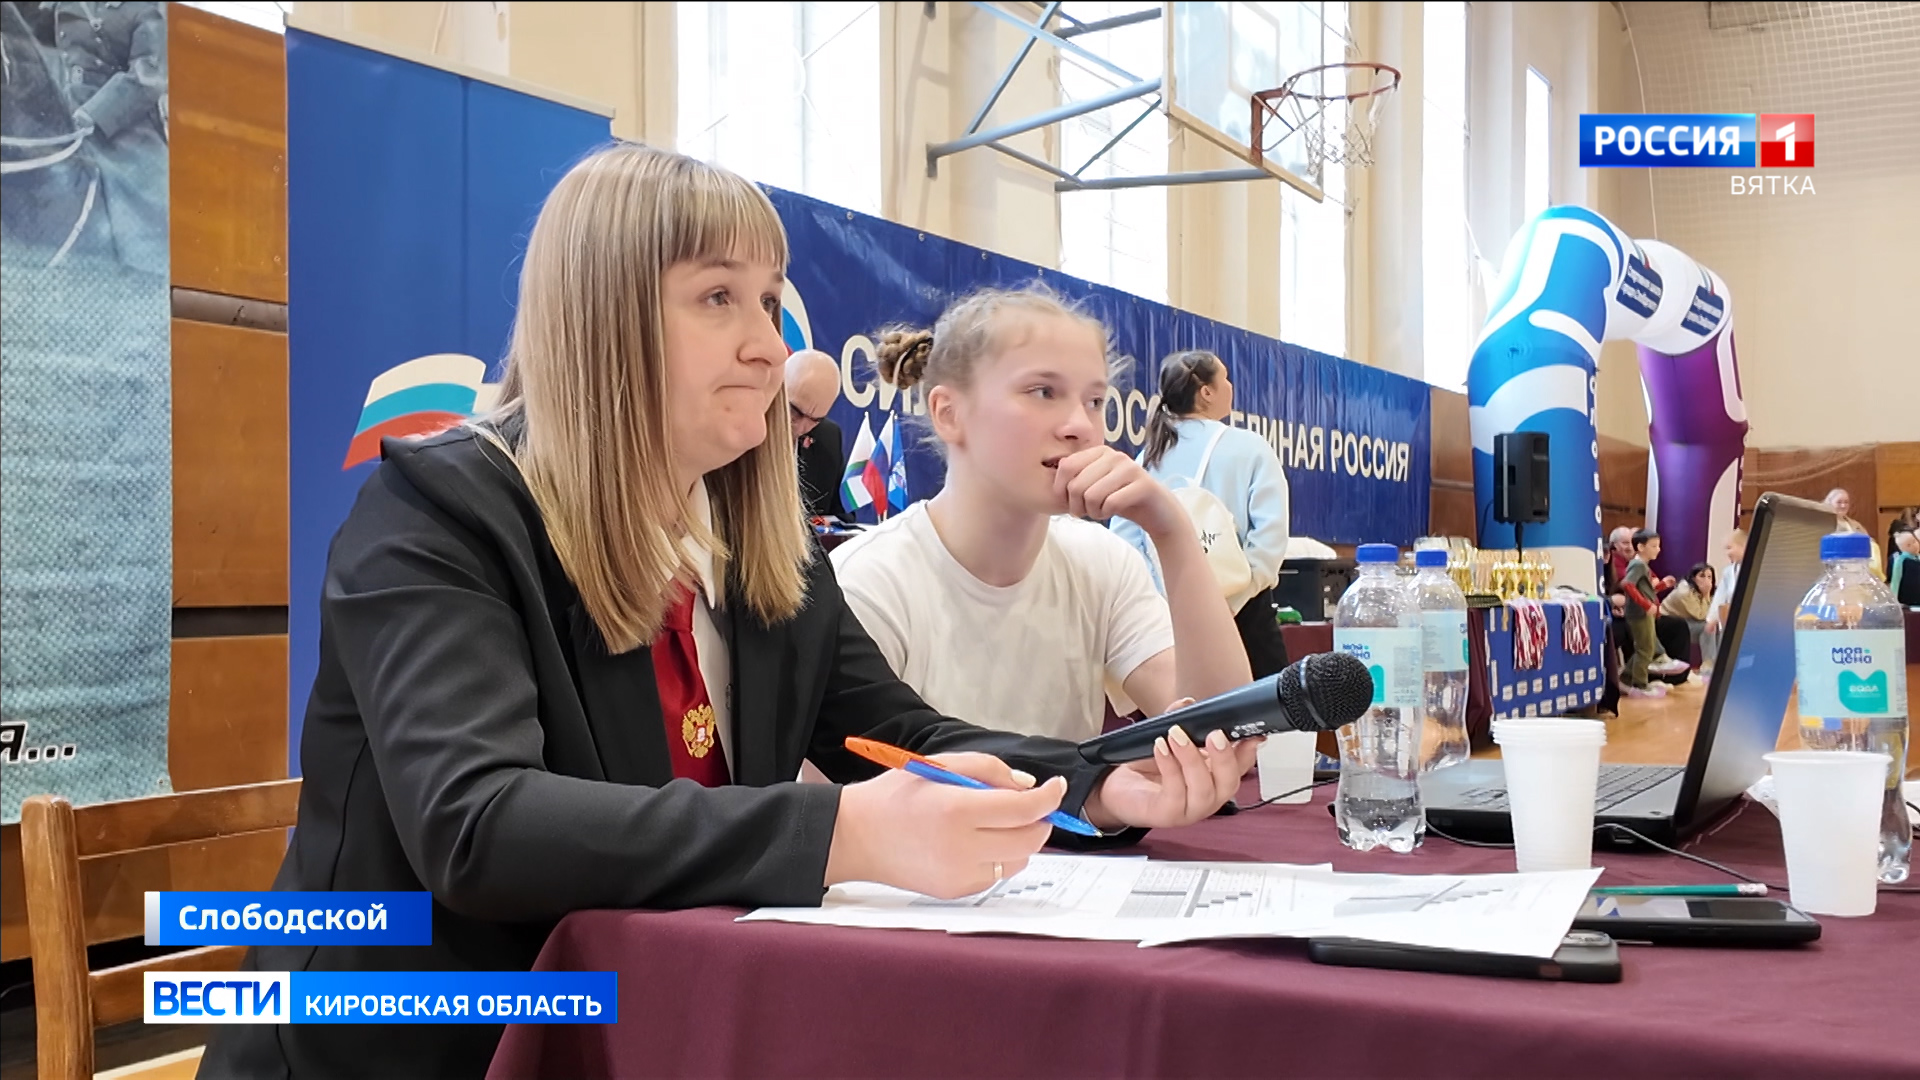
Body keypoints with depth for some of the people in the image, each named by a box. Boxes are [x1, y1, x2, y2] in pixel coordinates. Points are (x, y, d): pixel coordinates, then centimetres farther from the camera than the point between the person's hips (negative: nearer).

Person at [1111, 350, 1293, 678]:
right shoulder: (1249, 448, -3)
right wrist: (1230, 602, -14)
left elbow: (1124, 539, -2)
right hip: (1241, 608, -4)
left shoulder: (1149, 457, 7)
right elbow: (1270, 535, -14)